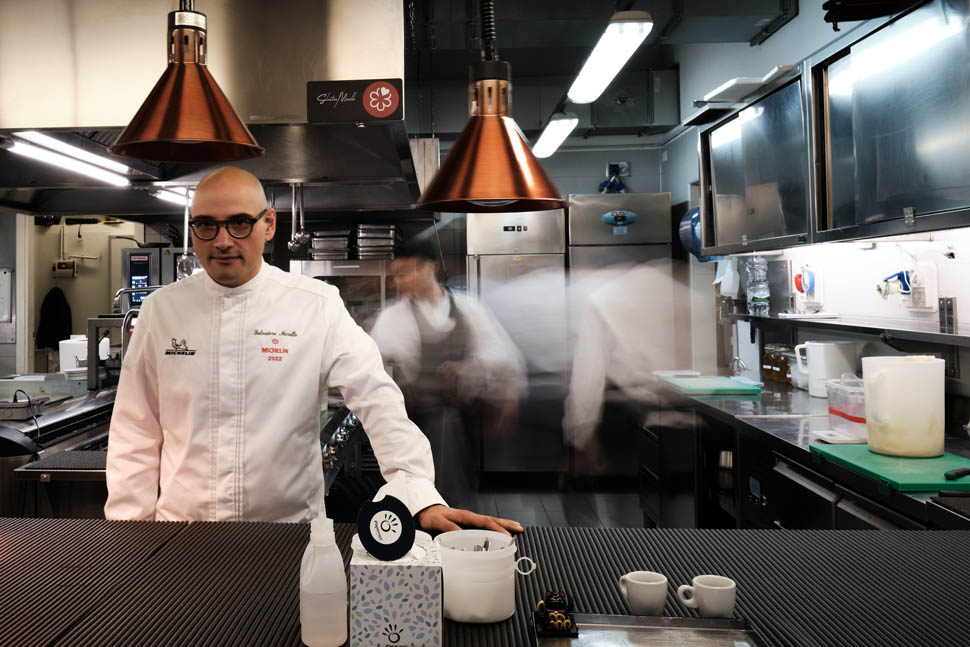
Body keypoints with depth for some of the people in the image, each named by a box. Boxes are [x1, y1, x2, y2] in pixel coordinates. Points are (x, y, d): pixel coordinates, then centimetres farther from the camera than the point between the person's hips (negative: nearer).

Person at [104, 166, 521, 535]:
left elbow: (378, 401, -12)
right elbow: (135, 434, 8)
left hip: (290, 527, -1)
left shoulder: (317, 306, -4)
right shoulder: (161, 310, 4)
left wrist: (423, 498, -22)